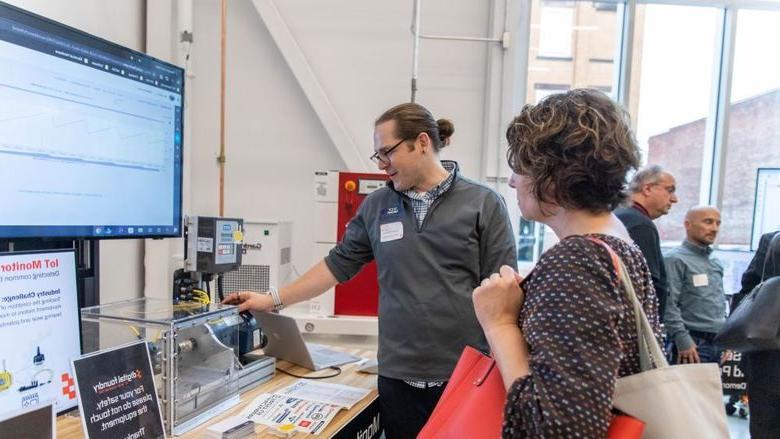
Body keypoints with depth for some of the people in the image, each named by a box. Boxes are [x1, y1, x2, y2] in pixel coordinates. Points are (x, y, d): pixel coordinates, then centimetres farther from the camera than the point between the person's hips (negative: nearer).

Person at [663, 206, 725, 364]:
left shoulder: (715, 263, 17)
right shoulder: (675, 259, -10)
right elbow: (669, 305, -17)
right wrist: (683, 340, -20)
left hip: (717, 344, 8)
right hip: (692, 344, -8)